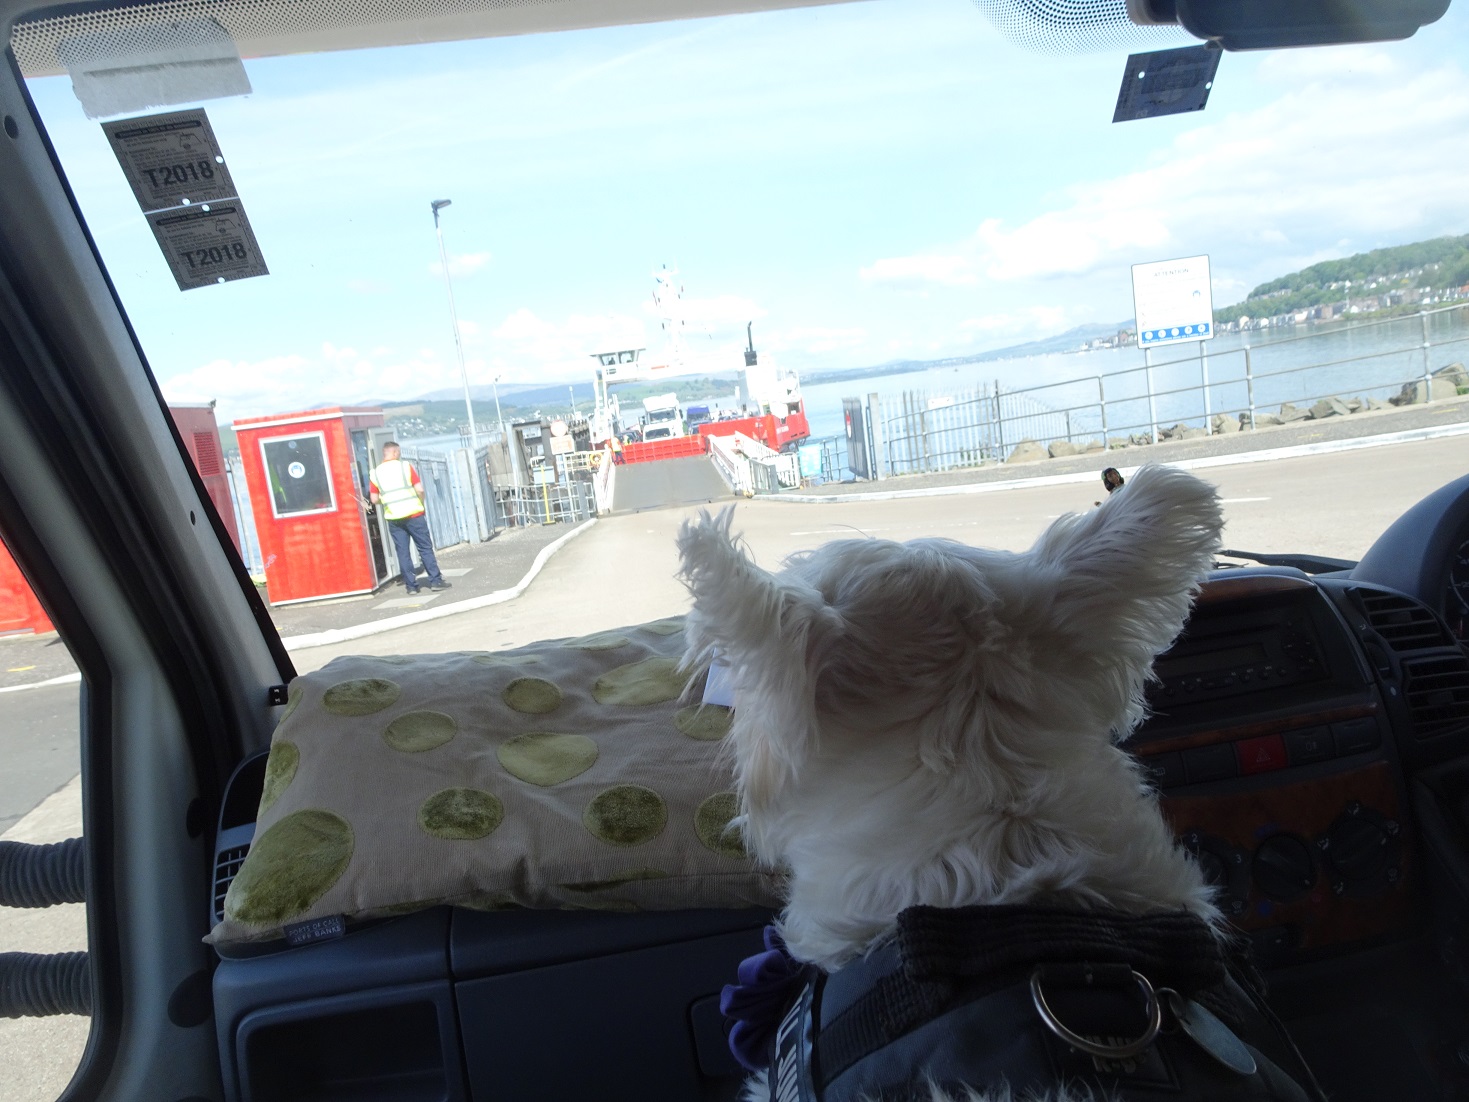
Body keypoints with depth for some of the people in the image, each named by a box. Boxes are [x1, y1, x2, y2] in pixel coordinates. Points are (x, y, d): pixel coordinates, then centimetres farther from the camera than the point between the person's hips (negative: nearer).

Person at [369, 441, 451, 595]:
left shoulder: (375, 473, 4)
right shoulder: (405, 466, -4)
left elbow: (375, 500, 3)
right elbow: (419, 489, -8)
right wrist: (420, 503, 9)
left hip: (393, 519, 3)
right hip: (413, 515, -3)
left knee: (403, 552, 7)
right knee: (425, 548, 4)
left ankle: (411, 585, 8)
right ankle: (435, 581, 2)